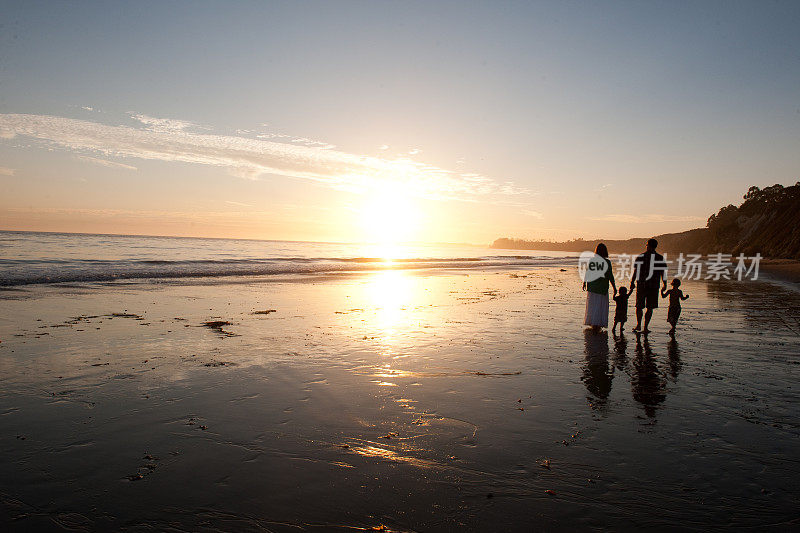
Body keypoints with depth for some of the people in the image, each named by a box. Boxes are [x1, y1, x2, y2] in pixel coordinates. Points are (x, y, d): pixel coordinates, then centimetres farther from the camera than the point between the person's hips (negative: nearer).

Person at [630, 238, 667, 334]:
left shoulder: (640, 257, -3)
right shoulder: (660, 258, 0)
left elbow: (635, 272, -4)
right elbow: (663, 272, 1)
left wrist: (632, 283, 5)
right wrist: (664, 284, 12)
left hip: (641, 285, -1)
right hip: (654, 286, 1)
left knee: (639, 306, 12)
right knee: (650, 307, 7)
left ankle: (638, 325, 6)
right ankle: (645, 327, 5)